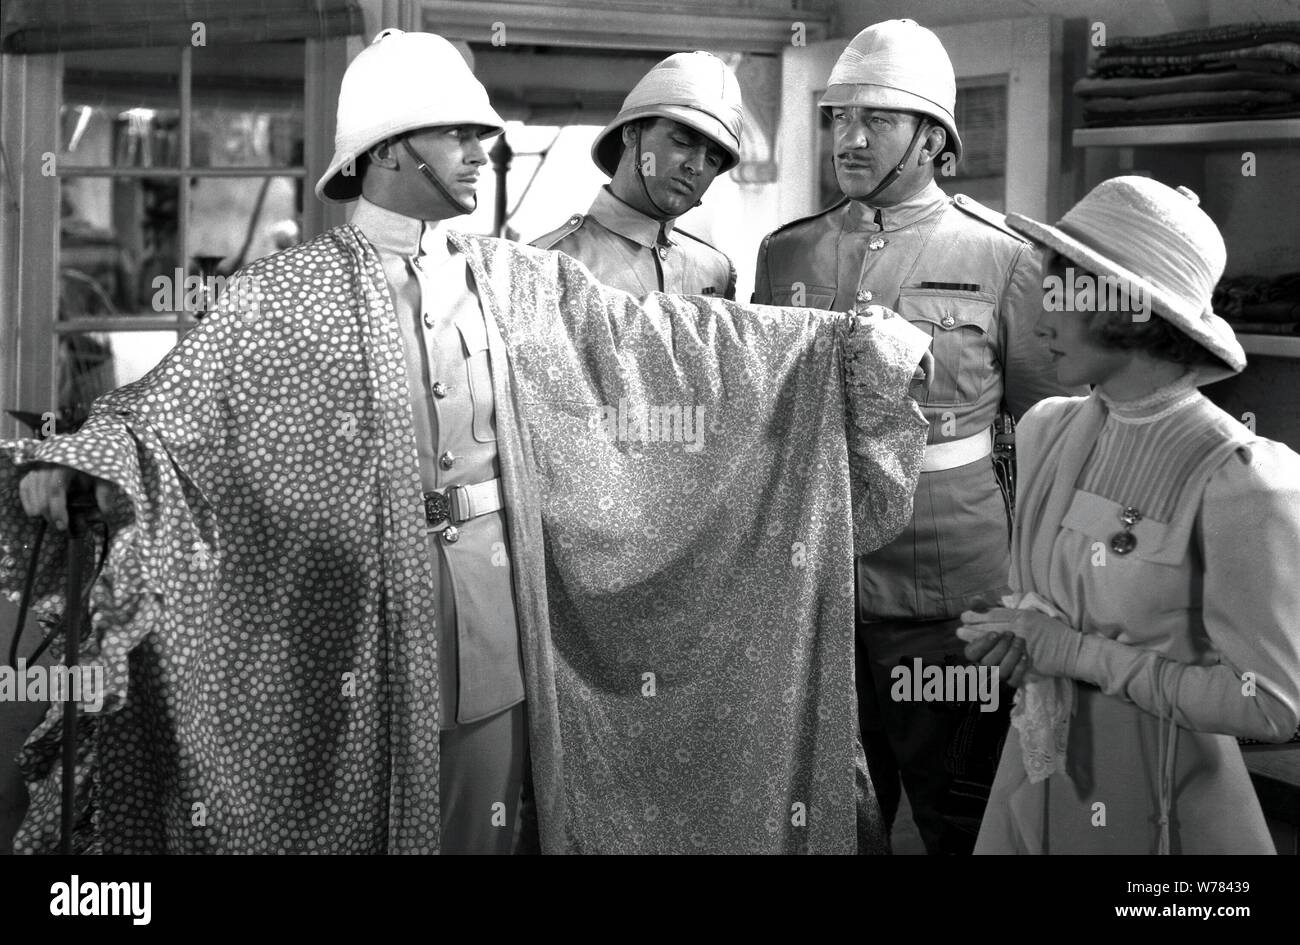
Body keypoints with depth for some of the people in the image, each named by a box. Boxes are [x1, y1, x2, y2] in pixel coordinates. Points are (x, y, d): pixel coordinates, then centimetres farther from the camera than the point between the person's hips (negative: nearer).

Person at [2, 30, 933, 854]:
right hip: (357, 606, -4)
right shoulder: (288, 297, -5)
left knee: (481, 822, 9)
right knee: (359, 820, 4)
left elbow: (657, 337, 9)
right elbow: (170, 405, -11)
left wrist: (847, 341, 7)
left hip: (499, 595, 4)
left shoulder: (521, 280, 8)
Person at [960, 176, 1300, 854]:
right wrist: (1017, 634, -8)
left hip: (1158, 805, -6)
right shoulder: (1048, 431, 0)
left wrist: (1079, 652, -18)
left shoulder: (1236, 478, -20)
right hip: (1036, 769, 6)